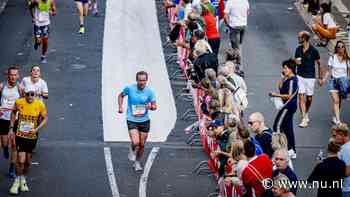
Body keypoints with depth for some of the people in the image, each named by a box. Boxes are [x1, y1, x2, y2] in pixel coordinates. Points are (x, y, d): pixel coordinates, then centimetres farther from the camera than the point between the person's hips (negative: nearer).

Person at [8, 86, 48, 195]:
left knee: (28, 161, 13)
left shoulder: (40, 104, -12)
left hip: (32, 136, 1)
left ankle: (23, 180, 37)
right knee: (21, 160, -10)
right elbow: (13, 113, 8)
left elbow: (45, 118, -1)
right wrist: (11, 128, 5)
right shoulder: (19, 102, -11)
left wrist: (37, 129, -15)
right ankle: (17, 182, 11)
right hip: (20, 135, -1)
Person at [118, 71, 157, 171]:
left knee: (142, 144, 9)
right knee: (135, 142, -18)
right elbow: (121, 95, 10)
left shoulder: (149, 91, -7)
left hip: (145, 121, 2)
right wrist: (120, 107, -3)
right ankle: (132, 151, 19)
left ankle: (137, 162, 34)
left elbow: (154, 106, 0)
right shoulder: (129, 88, -9)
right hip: (132, 120, -2)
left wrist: (150, 107, -23)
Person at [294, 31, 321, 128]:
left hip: (310, 77, -2)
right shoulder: (298, 49, 3)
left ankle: (306, 114, 35)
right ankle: (304, 119, -7)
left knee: (309, 98, 8)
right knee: (301, 97, -8)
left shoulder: (313, 50, -10)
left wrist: (320, 77, 2)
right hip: (300, 76, 2)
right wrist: (297, 62, -9)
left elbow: (319, 63, 0)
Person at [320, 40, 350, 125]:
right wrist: (324, 79, -6)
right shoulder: (332, 58, 2)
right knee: (335, 101, -12)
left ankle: (334, 118, 20)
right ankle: (338, 120, -17)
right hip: (333, 80, -2)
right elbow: (329, 70, 5)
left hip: (343, 81, 2)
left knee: (339, 101, 5)